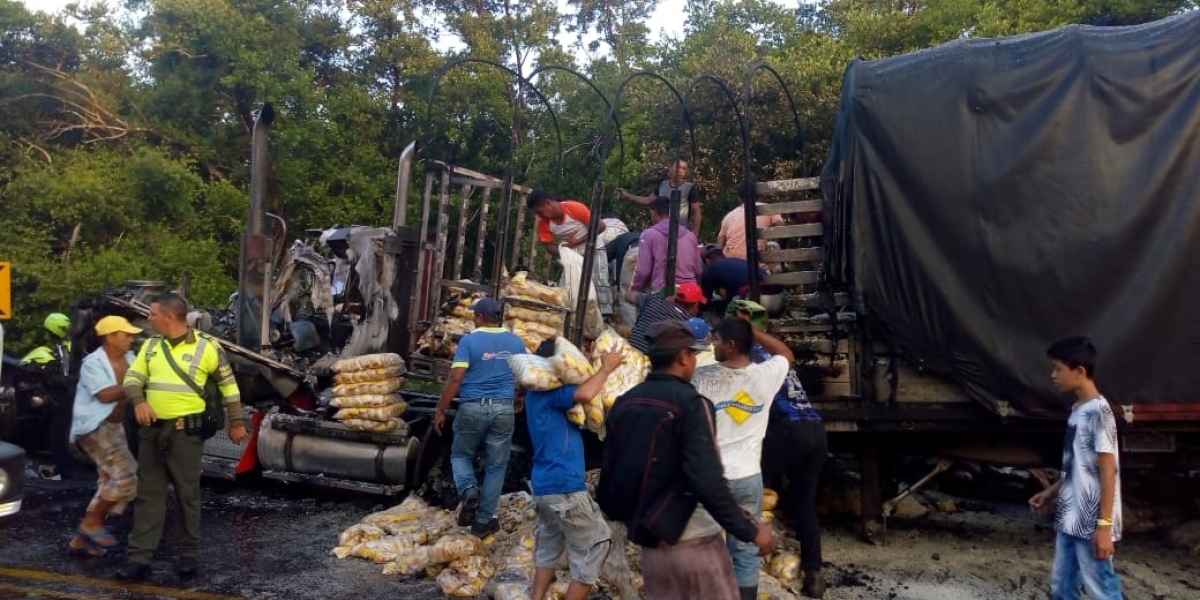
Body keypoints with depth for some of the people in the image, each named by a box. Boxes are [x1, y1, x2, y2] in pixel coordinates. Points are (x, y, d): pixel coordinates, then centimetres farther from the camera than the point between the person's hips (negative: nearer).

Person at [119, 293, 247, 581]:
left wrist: (236, 423, 5)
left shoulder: (206, 346, -6)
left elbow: (228, 383, 2)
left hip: (186, 430, -4)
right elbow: (133, 376, 8)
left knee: (187, 494, 5)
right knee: (148, 494, 6)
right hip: (152, 429, 5)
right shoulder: (151, 345, 8)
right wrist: (138, 402, -14)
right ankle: (139, 557, 11)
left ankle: (187, 554, 17)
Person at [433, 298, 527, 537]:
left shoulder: (469, 340, -7)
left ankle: (469, 490, -8)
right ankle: (482, 521, 14)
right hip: (503, 409, 2)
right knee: (495, 466, 10)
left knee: (461, 455, 20)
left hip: (472, 408, -2)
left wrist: (440, 411, -6)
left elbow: (455, 378, -13)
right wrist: (518, 399, 31)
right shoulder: (516, 342, 5)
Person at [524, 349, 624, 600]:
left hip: (545, 486, 10)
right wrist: (606, 368, -12)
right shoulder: (546, 391, -10)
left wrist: (603, 370, 10)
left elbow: (580, 396, 22)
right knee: (594, 546, -1)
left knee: (548, 547, 17)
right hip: (563, 486, -10)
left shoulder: (542, 393, 19)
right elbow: (585, 394, -27)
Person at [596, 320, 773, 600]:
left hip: (651, 545, 6)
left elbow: (609, 472, 9)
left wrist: (618, 512, 27)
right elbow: (708, 482, -23)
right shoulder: (690, 403, -15)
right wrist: (749, 530, -15)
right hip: (694, 542, -6)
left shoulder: (623, 404, 4)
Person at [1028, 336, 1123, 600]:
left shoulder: (1098, 411, -16)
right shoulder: (1077, 410, 12)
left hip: (1091, 523, -9)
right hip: (1069, 519, 9)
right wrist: (1051, 492, 22)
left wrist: (1104, 525, -20)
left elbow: (1108, 472, -18)